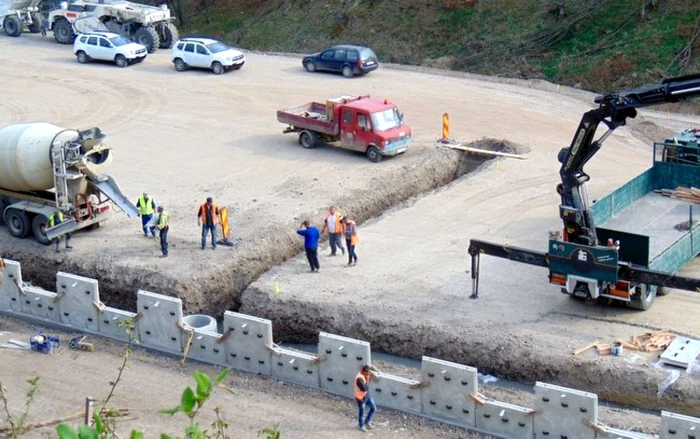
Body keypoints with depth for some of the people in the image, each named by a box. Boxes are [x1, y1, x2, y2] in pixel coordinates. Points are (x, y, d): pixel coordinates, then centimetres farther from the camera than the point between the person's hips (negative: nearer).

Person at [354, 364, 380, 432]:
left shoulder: (365, 374, -8)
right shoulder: (359, 378, -35)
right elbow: (364, 389, -36)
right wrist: (367, 380, -30)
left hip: (367, 395, 9)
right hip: (361, 398, -9)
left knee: (373, 408, 17)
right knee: (361, 412, 13)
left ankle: (367, 422, 35)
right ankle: (361, 426, 37)